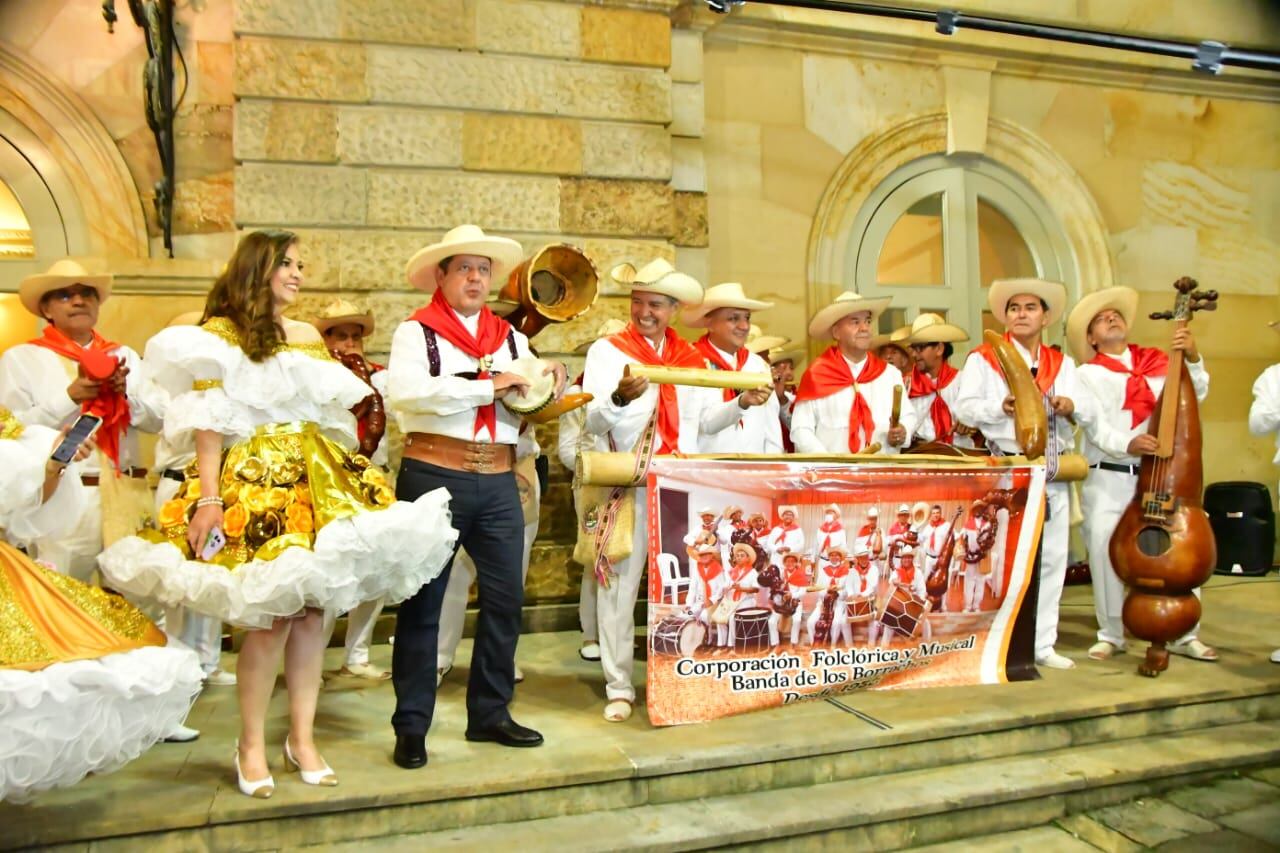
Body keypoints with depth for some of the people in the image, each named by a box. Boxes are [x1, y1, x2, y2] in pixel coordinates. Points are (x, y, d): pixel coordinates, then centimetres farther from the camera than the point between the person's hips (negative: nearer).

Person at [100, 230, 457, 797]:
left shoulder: (309, 337, 19)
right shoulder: (219, 335, 3)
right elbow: (207, 421, -5)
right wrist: (208, 497, -14)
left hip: (318, 478, 5)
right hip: (254, 482, -5)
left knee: (313, 610, 2)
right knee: (271, 617, -9)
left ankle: (302, 739, 13)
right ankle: (252, 746, 8)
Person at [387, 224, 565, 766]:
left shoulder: (510, 336, 16)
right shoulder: (417, 331, 0)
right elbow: (403, 392, -19)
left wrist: (555, 380, -13)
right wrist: (487, 386, -19)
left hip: (498, 482, 5)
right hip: (434, 475, -4)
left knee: (505, 598, 8)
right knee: (422, 603, 4)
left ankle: (489, 713, 23)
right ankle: (412, 726, 16)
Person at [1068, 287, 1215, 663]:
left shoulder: (1158, 362, 13)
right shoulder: (1089, 374, 5)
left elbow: (1195, 394, 4)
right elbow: (1095, 425, -8)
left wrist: (1192, 358, -12)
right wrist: (1126, 444, -27)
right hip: (1108, 480, -2)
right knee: (1103, 547, -8)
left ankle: (1184, 635, 13)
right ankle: (1110, 635, 9)